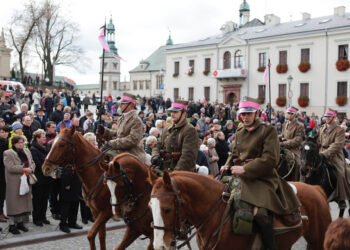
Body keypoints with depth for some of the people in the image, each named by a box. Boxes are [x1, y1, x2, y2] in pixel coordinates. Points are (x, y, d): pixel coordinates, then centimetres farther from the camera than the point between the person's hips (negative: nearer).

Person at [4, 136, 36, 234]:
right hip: (14, 183, -6)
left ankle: (20, 222, 24)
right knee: (14, 203, -1)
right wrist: (24, 169, -20)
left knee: (24, 202, 11)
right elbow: (10, 167, -19)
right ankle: (12, 225, 7)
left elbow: (32, 163, 13)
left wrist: (30, 169, -8)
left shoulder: (27, 151, 12)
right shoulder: (8, 154, -9)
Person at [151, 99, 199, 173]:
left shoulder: (190, 131, -8)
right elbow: (158, 146, 18)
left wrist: (176, 172, -24)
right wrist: (155, 156, -6)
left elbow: (188, 156, -17)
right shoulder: (167, 130, 16)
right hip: (165, 171, 7)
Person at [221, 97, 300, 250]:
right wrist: (228, 165, 3)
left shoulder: (268, 131, -5)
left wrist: (245, 169, -21)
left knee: (261, 214, -28)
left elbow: (270, 159, -14)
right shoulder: (239, 131, 15)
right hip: (241, 175, 7)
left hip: (262, 178, -7)